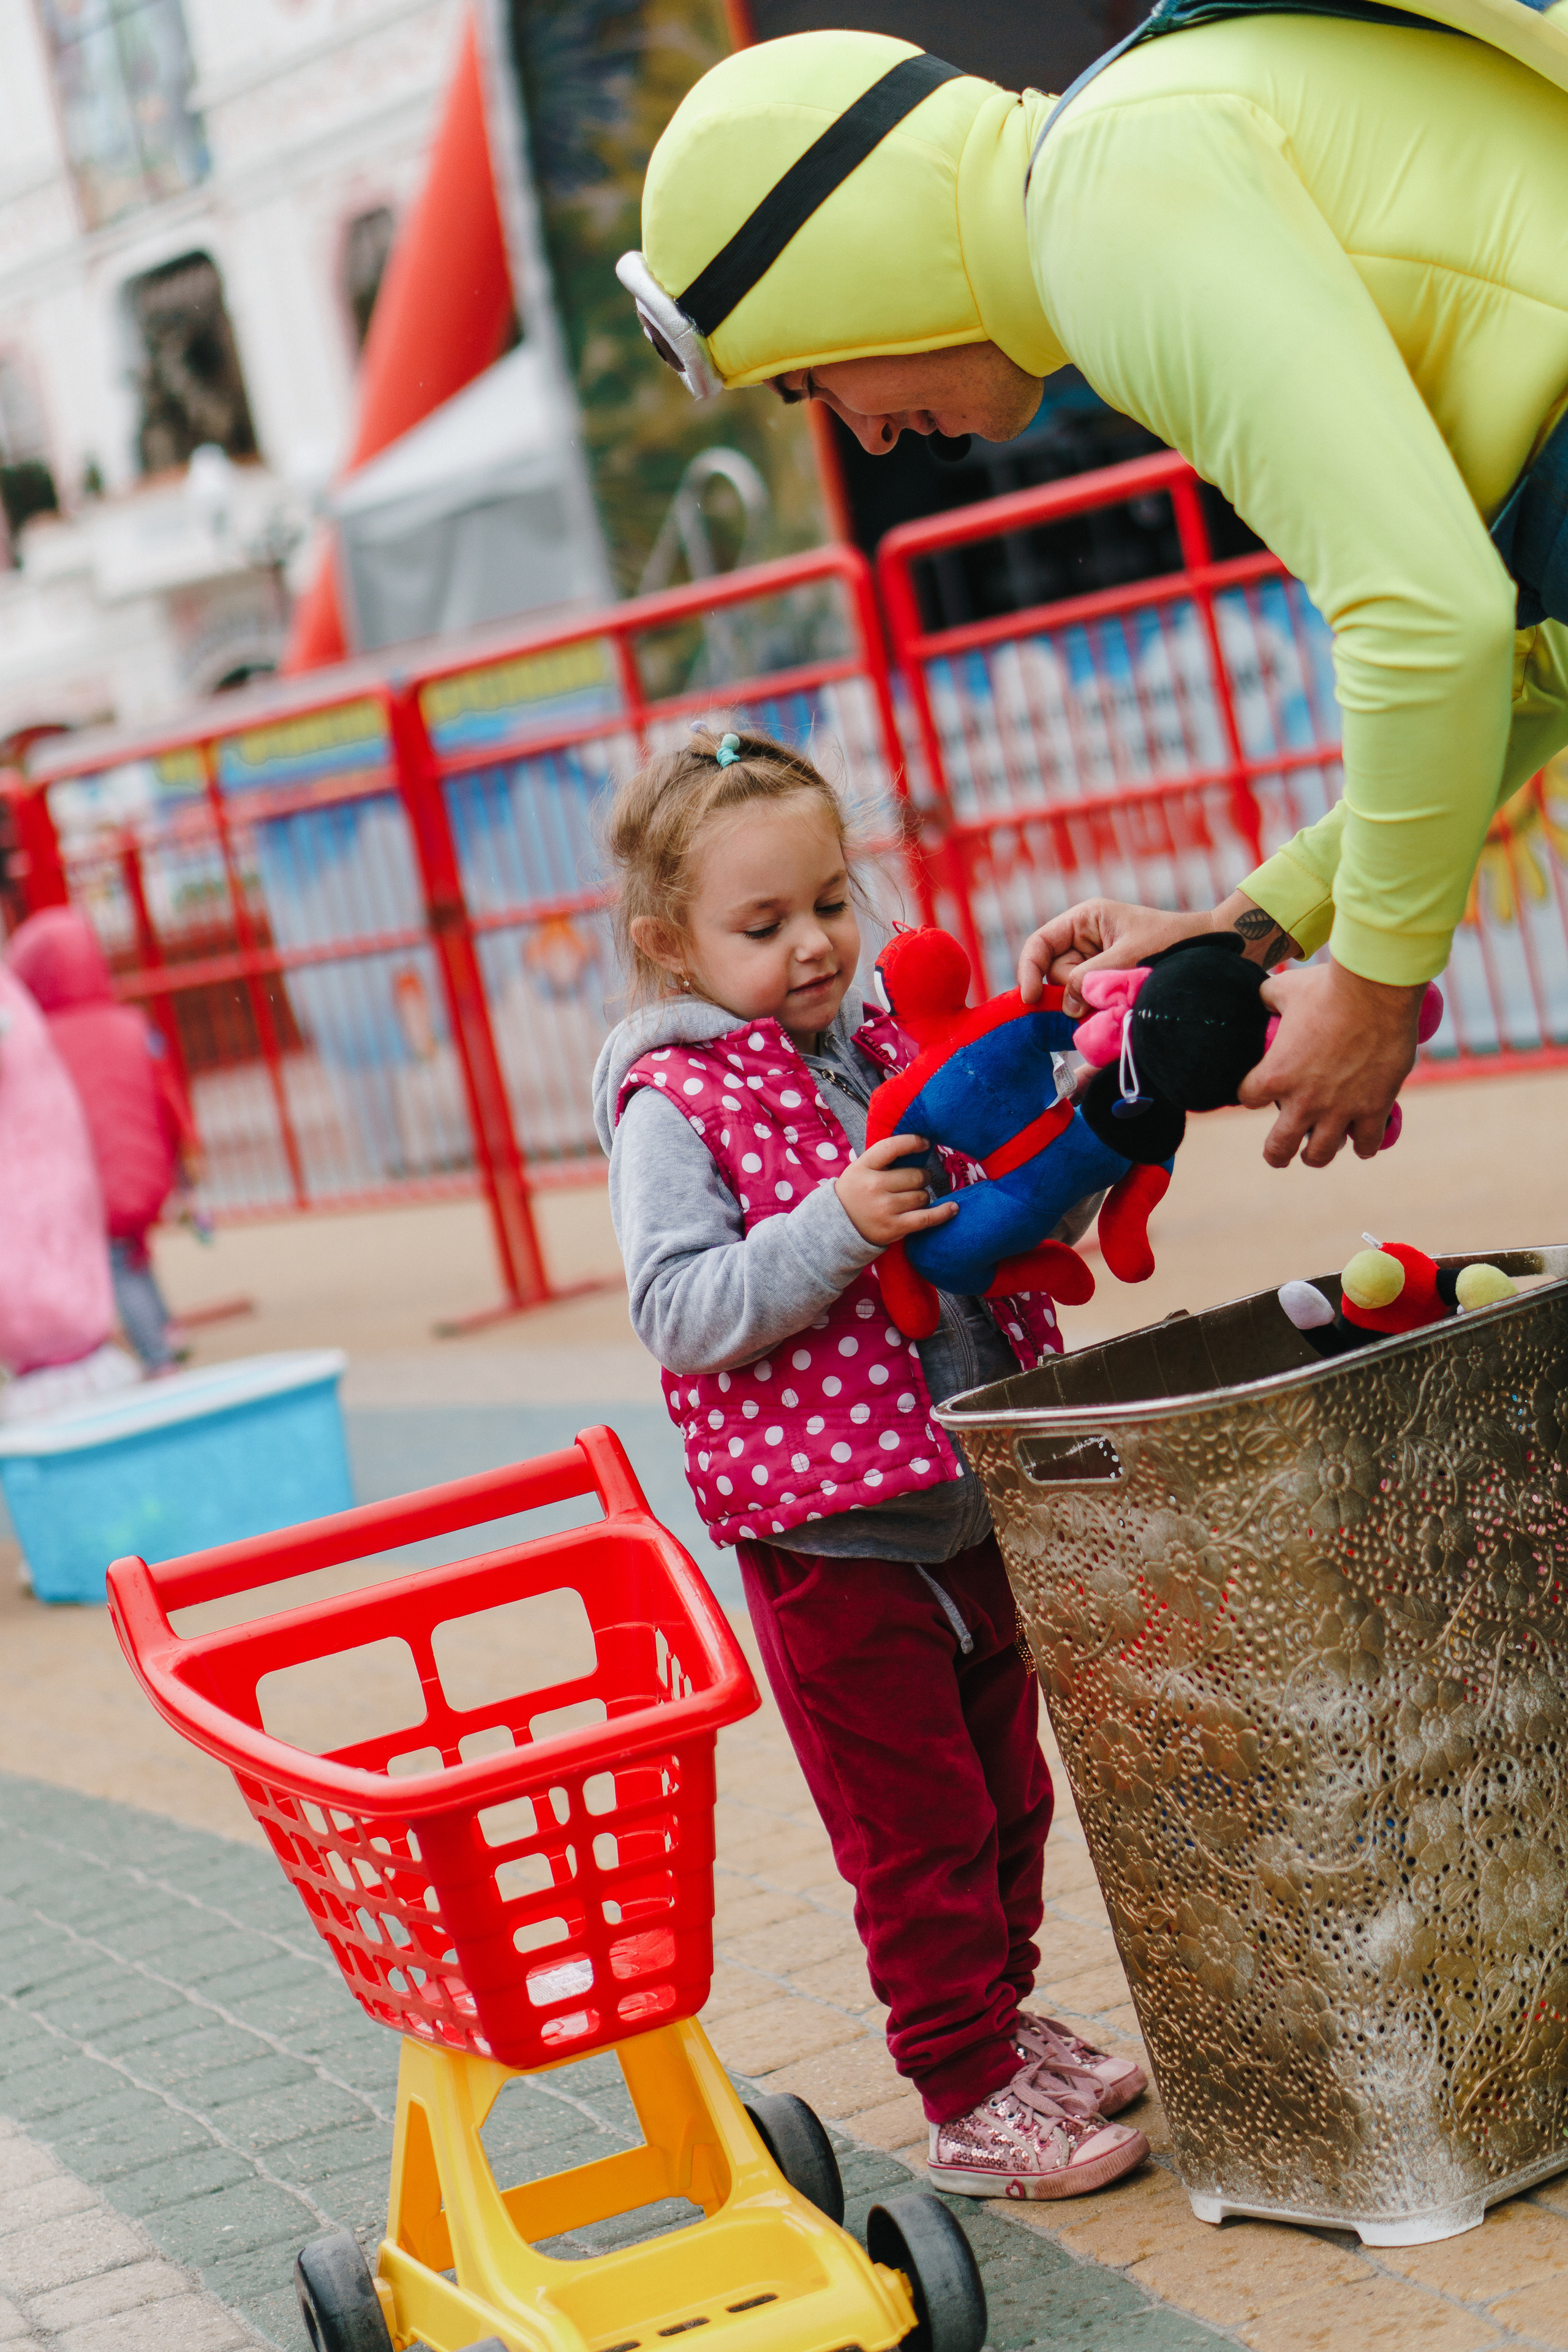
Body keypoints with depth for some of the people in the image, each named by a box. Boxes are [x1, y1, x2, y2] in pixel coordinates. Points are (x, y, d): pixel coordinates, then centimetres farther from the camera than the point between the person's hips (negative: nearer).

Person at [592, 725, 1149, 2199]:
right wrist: (838, 1230, -29)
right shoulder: (674, 1105, -11)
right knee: (917, 1828, 1)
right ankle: (971, 2104, 11)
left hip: (974, 1510, 7)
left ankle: (1002, 2019, 36)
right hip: (834, 1540, -7)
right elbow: (679, 1312, -20)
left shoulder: (888, 1053, 8)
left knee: (1004, 1794, 19)